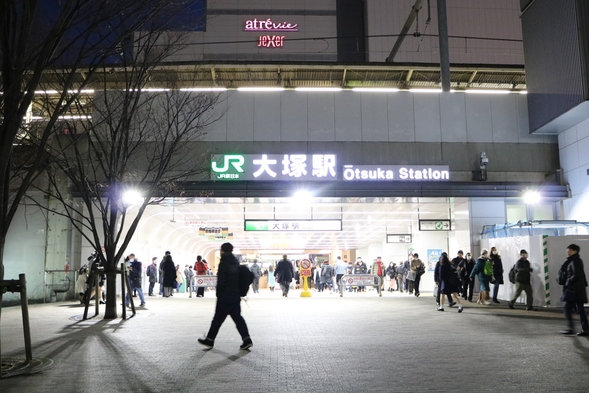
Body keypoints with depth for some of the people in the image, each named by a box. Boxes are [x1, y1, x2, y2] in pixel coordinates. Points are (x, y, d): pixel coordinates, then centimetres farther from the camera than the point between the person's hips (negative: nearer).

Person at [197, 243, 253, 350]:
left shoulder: (223, 263, -14)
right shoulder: (236, 262, 10)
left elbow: (221, 281, -16)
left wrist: (218, 294, -5)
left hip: (225, 296, -7)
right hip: (236, 295, 7)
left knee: (218, 318, 4)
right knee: (237, 317, 7)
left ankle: (209, 340, 15)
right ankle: (247, 339, -2)